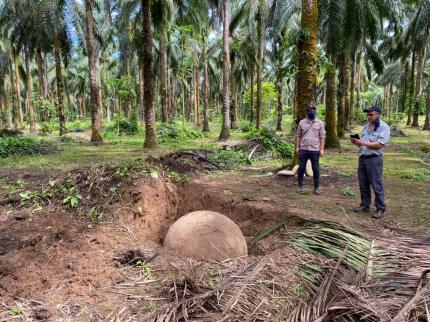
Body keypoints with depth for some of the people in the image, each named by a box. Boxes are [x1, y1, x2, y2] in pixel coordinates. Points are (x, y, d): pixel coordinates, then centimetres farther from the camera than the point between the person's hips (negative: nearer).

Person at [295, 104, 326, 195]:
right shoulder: (302, 122, 5)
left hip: (315, 150, -1)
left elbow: (322, 137, 2)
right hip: (303, 150, 1)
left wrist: (322, 149, -5)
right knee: (301, 168, 7)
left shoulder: (320, 123, 3)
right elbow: (298, 135, 7)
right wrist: (297, 147, 0)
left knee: (316, 169, 5)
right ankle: (299, 185, 19)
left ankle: (316, 187, 16)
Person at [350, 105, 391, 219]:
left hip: (374, 159, -7)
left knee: (376, 185, -1)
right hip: (362, 158, 7)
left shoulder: (384, 127, -7)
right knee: (363, 184, 12)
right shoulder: (366, 126, 15)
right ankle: (365, 205, 24)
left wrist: (363, 143, -20)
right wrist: (356, 142, -4)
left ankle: (380, 209, 9)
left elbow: (380, 144, -17)